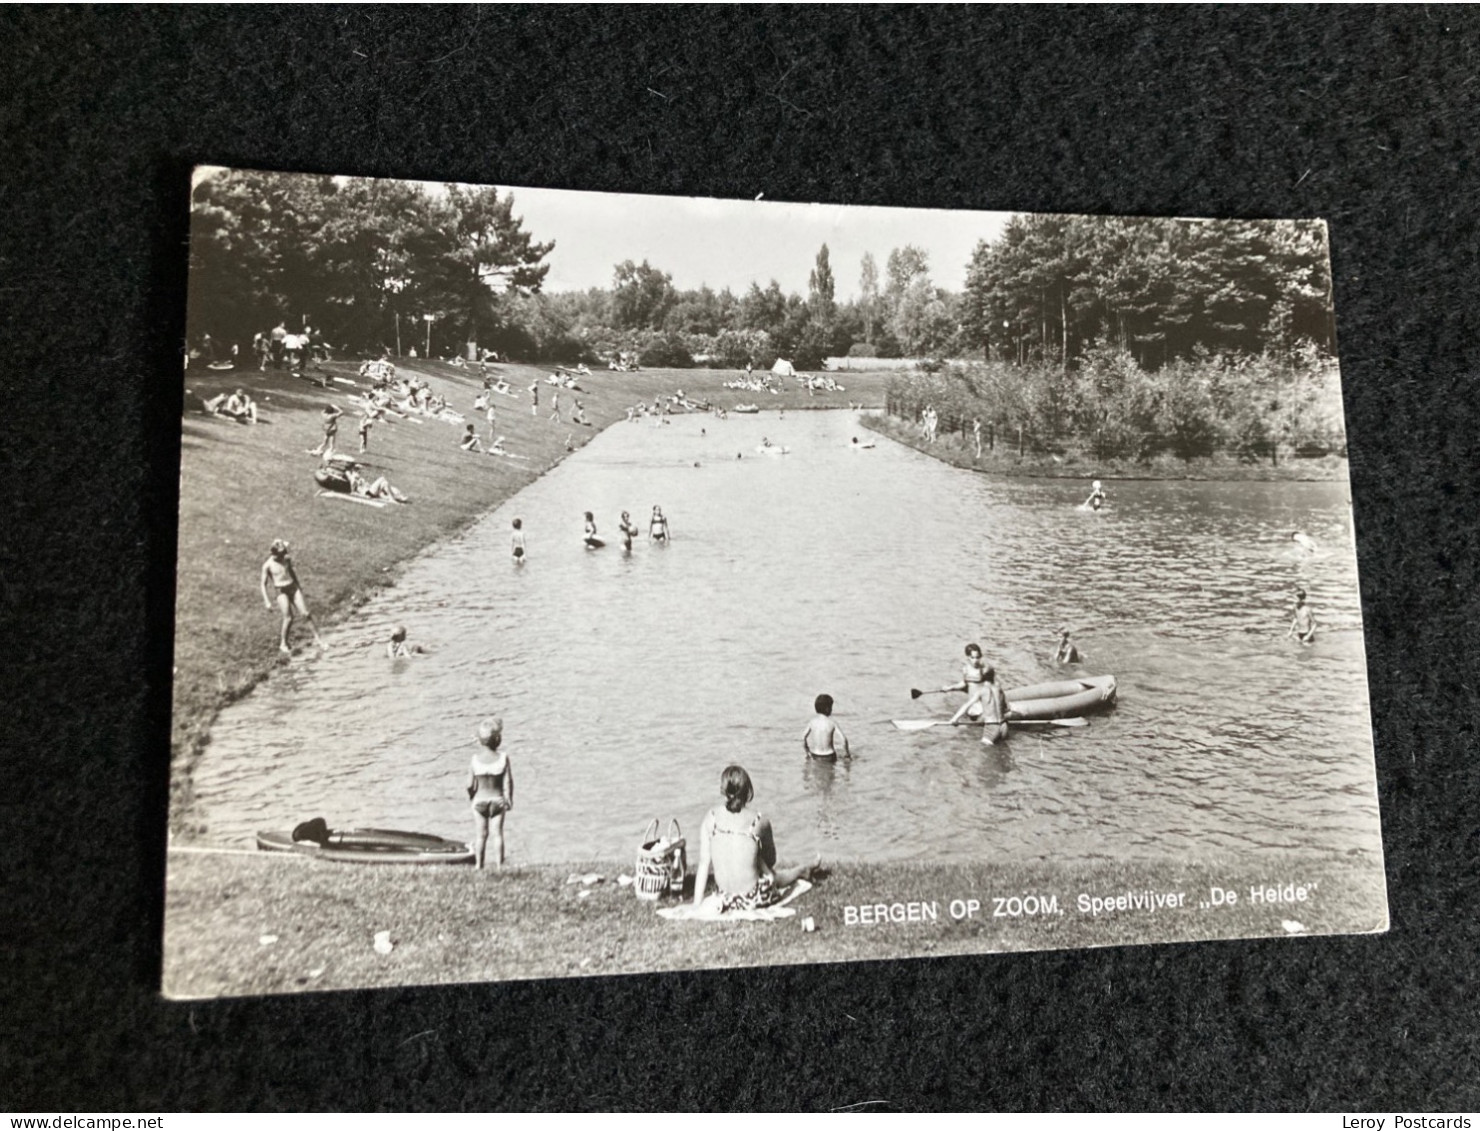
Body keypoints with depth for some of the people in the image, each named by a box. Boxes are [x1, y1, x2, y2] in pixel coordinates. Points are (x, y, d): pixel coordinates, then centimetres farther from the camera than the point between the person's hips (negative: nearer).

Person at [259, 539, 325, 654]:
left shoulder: (287, 559, 3)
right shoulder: (267, 565, -8)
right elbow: (264, 584, -4)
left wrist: (299, 586, 29)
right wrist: (267, 602, -9)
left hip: (293, 588, 4)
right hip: (280, 592, -4)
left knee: (305, 613, -5)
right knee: (288, 618, -10)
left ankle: (317, 637, 2)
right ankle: (283, 644, 8)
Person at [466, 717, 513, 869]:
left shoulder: (475, 758, -11)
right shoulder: (503, 757, -12)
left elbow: (470, 784, -7)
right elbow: (508, 782, -9)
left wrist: (471, 796, 14)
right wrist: (509, 800, 2)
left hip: (480, 800, 1)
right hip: (497, 800, 0)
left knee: (480, 835, 11)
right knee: (497, 834, 6)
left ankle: (480, 866, 15)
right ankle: (499, 865, 7)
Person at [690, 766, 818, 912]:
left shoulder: (711, 818, -7)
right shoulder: (759, 822, -11)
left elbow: (704, 863, -5)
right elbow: (771, 861, 6)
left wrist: (696, 905, 0)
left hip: (726, 899, 2)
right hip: (754, 899, -2)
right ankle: (805, 870, 58)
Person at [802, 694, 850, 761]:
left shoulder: (812, 722, -6)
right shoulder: (832, 723, -16)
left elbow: (803, 738, 0)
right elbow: (844, 739, -18)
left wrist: (808, 753, 14)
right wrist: (847, 753, -1)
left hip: (814, 755, 5)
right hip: (828, 757, -5)